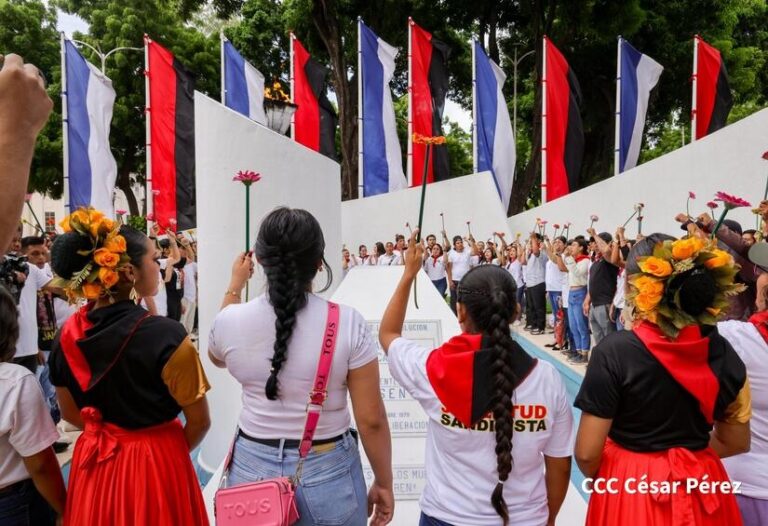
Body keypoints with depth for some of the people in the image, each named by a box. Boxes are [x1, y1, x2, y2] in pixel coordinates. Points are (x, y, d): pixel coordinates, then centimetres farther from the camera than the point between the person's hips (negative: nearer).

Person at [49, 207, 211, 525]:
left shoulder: (67, 335, -7)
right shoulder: (166, 334, -24)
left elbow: (70, 413, 8)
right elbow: (199, 421, -15)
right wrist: (173, 452, 4)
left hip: (93, 464, 5)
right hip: (155, 466, -5)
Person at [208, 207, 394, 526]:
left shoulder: (231, 320, -11)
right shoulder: (347, 323, -18)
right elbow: (371, 420, -13)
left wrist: (235, 286, 20)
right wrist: (383, 483, 3)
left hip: (251, 469, 3)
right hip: (327, 473, -2)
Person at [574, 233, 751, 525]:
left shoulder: (614, 351, -23)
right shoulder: (723, 352, -8)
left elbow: (587, 454, -18)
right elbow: (736, 443, 6)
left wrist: (599, 478, 3)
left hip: (629, 488, -3)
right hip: (702, 490, 4)